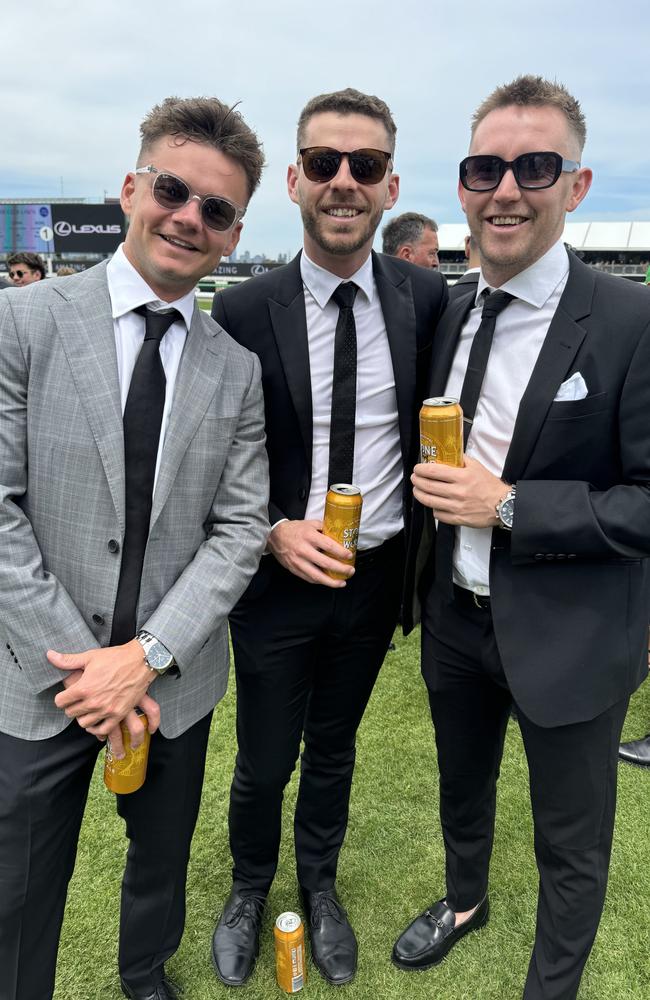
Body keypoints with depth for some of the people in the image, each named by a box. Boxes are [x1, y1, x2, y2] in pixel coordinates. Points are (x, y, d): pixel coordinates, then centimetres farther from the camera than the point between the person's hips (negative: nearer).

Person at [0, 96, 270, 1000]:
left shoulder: (240, 368, -1)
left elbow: (239, 529, -3)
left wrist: (147, 656, -14)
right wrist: (81, 661, -15)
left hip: (173, 679, 3)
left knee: (163, 863, 25)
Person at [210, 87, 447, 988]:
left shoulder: (426, 297, -5)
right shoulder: (243, 313, -12)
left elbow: (433, 426, 6)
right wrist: (273, 534, -20)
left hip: (377, 575, 3)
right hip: (277, 575, -2)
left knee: (335, 746, 22)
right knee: (264, 762, 14)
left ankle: (319, 884, 50)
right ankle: (250, 888, 47)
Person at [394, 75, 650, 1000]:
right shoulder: (449, 316, 1)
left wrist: (507, 505, -24)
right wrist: (418, 584, 7)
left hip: (568, 637, -5)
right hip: (457, 617, 6)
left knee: (571, 845, 17)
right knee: (462, 788, 28)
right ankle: (465, 901, 58)